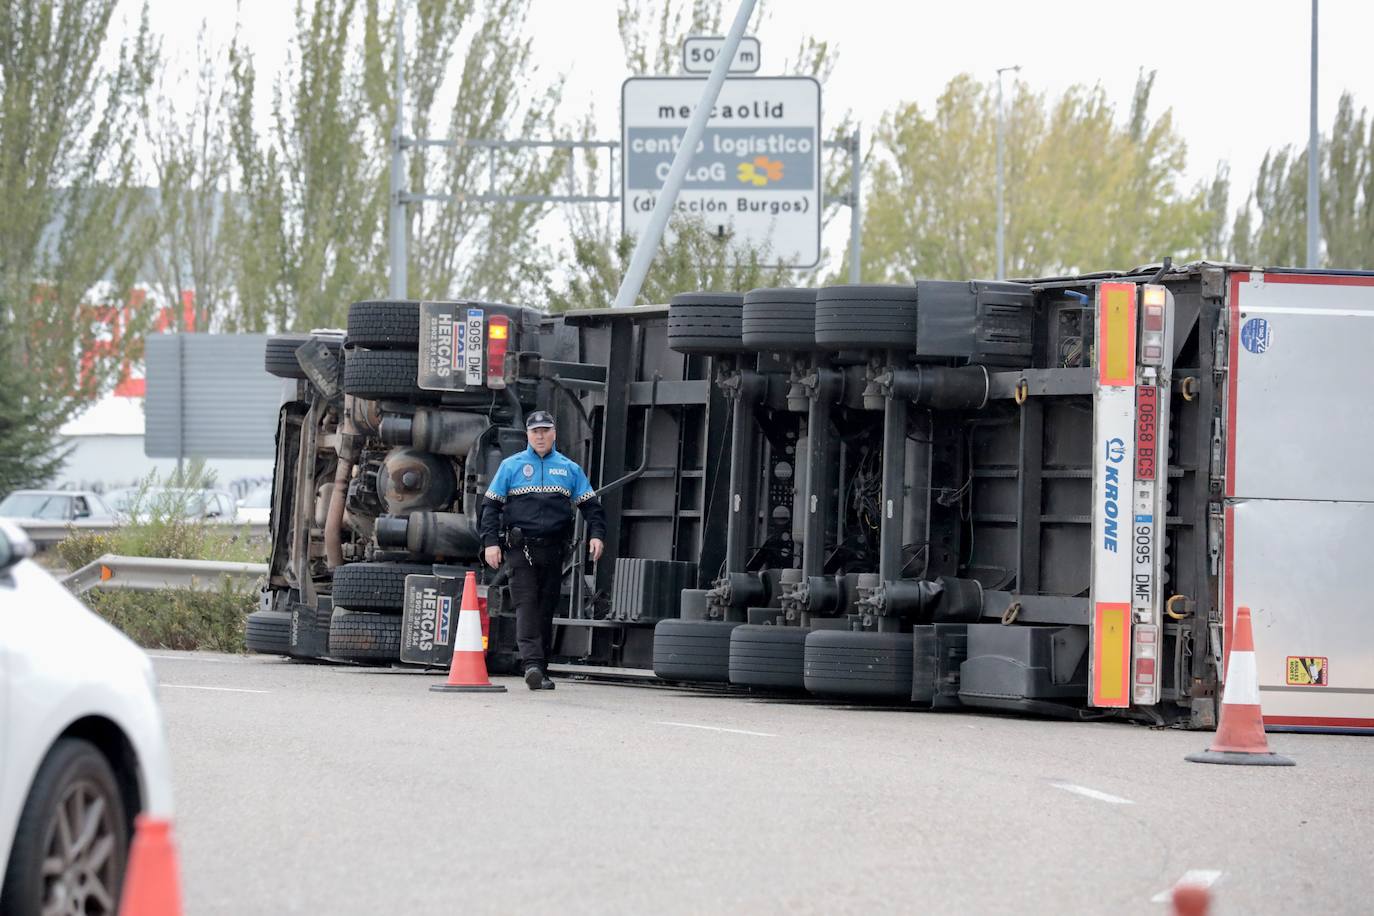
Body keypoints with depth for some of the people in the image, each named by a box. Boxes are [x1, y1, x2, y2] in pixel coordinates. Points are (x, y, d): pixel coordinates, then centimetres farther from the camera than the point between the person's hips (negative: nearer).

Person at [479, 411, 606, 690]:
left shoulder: (569, 469, 14)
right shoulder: (511, 466, 8)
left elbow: (590, 504, 13)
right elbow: (491, 505, 6)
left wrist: (597, 534, -4)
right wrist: (491, 542, -5)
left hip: (554, 550, 3)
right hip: (521, 548, -3)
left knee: (547, 608, 5)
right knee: (526, 604, -14)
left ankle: (541, 671, 10)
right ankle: (531, 662, -25)